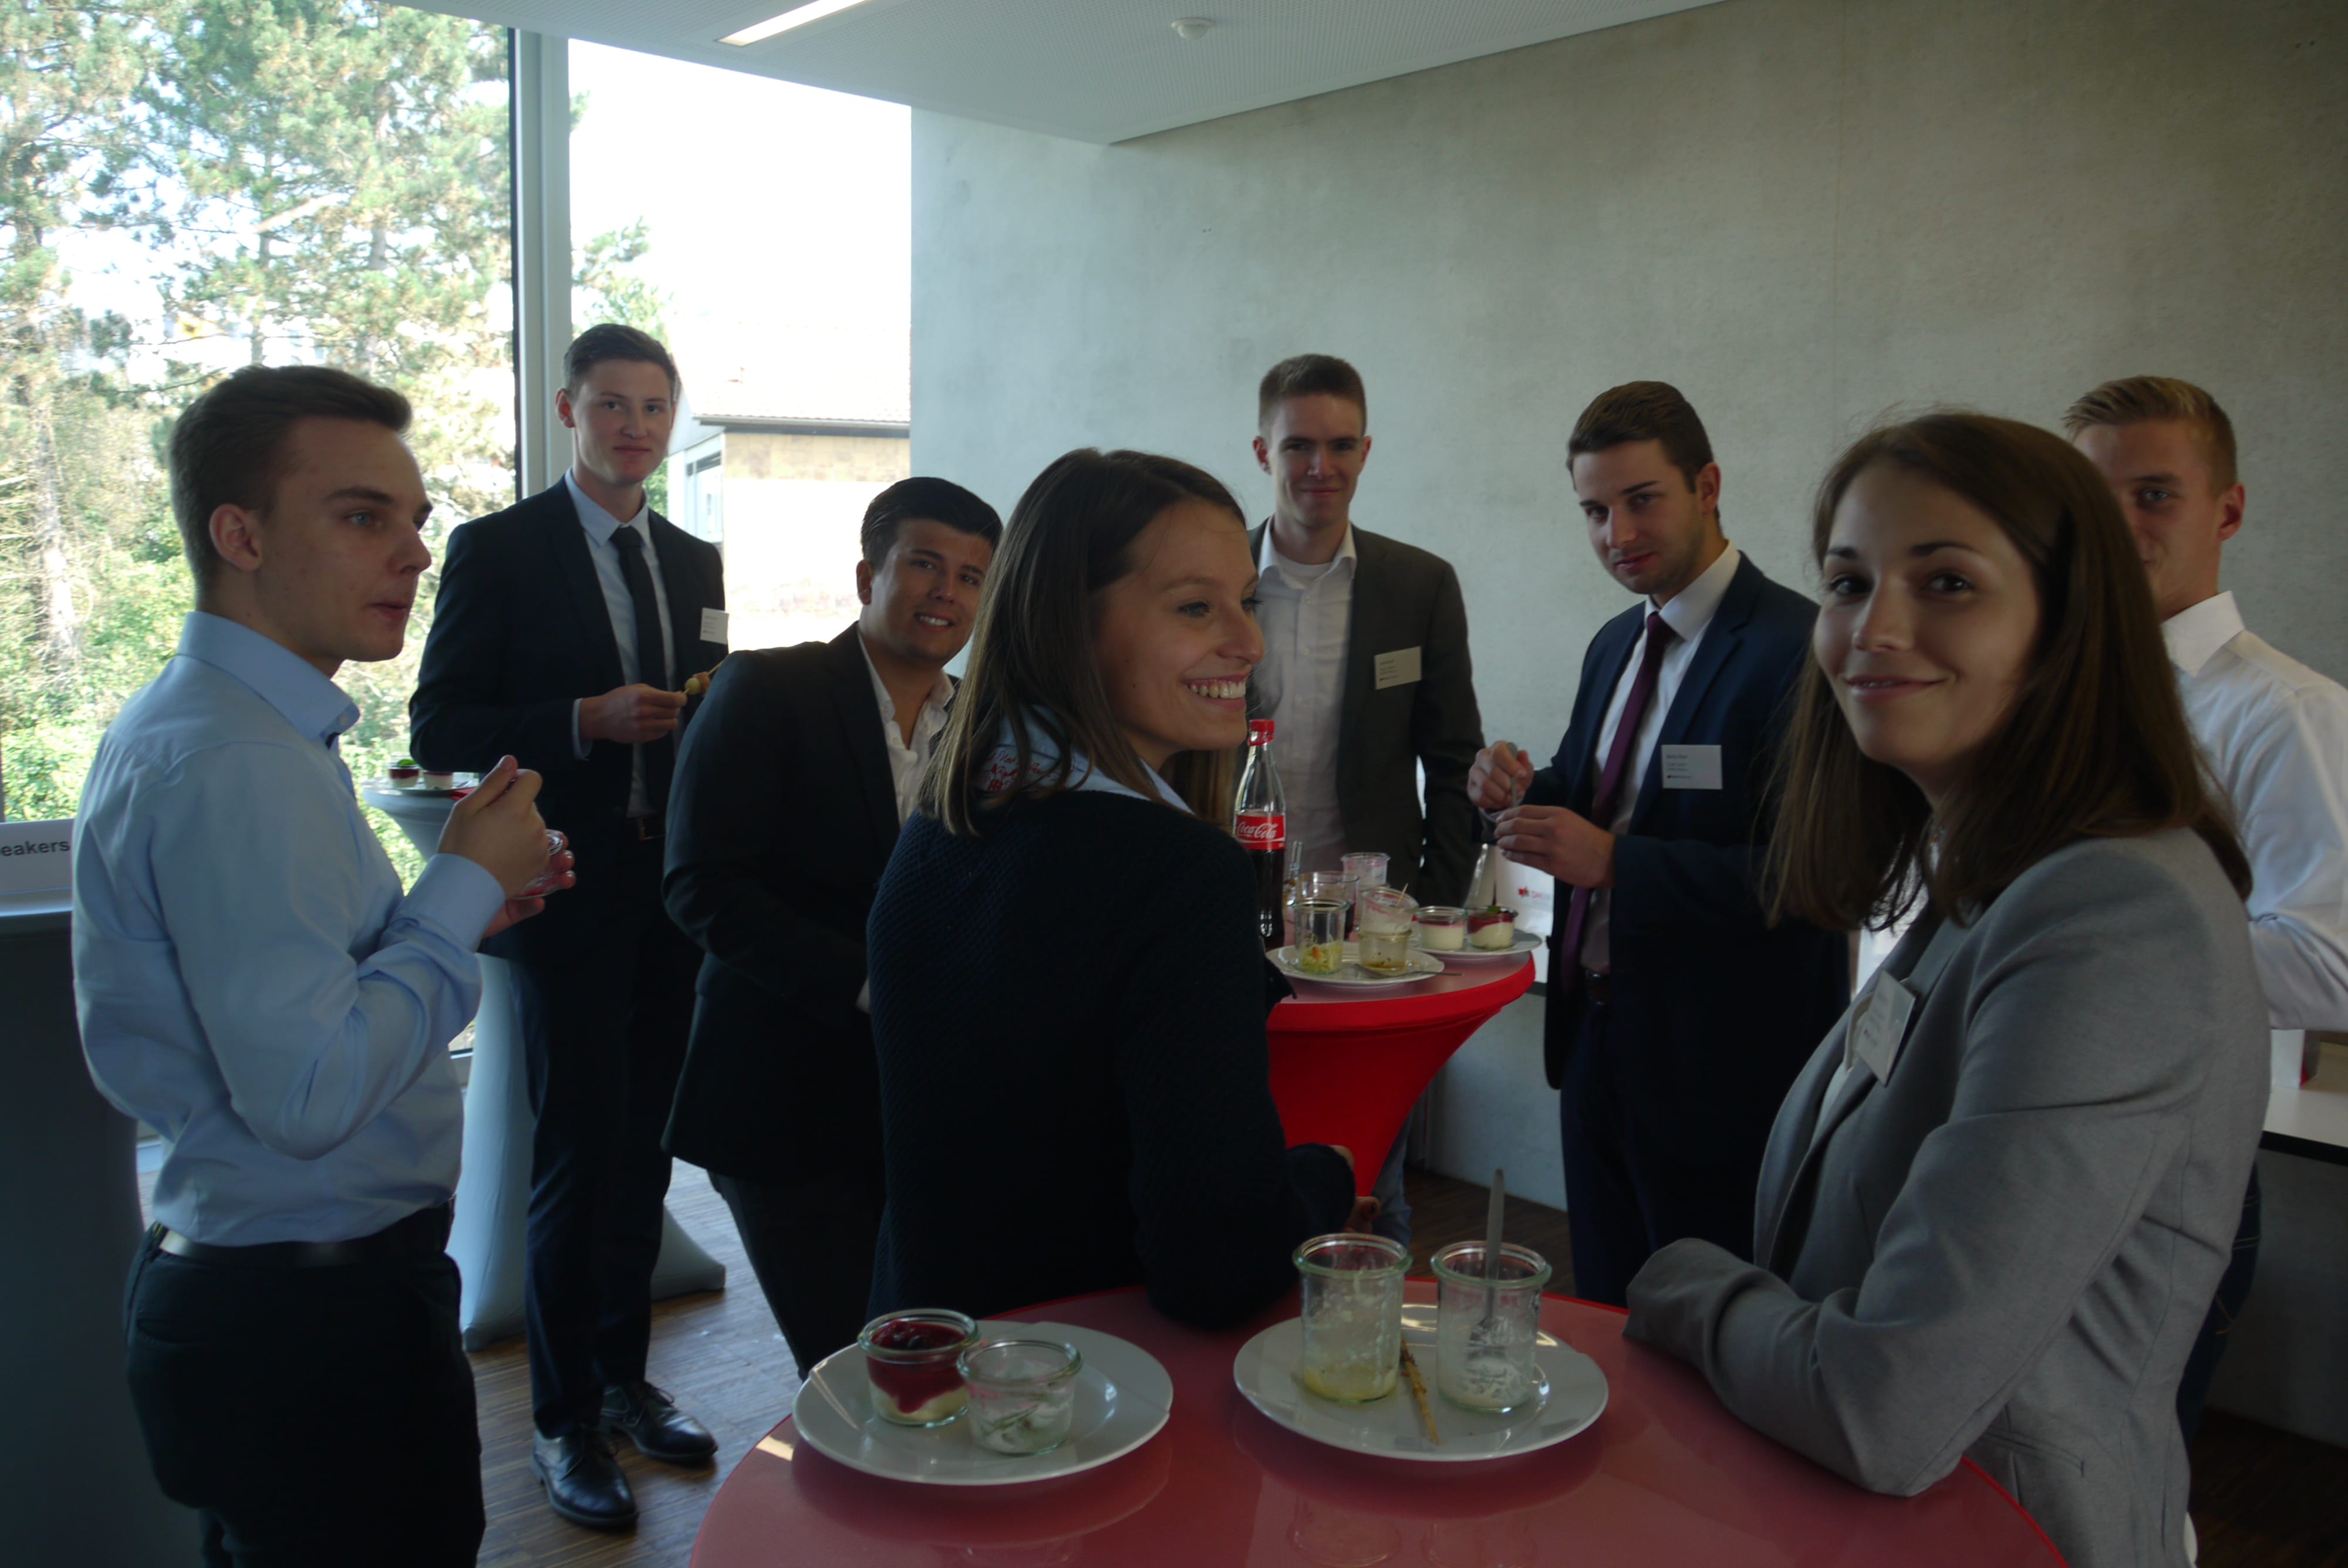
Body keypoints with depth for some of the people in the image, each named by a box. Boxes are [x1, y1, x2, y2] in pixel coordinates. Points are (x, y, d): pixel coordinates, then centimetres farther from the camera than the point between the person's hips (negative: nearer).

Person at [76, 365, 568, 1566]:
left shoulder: (202, 726, 10)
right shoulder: (230, 765, -23)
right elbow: (310, 1094, -30)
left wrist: (451, 901, 3)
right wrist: (462, 891, -19)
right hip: (313, 1323, -10)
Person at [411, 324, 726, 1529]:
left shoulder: (695, 560, 14)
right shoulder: (496, 550, -3)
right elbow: (440, 728, -7)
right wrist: (589, 721, -19)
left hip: (672, 893, 5)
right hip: (570, 890, -5)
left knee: (644, 1148, 13)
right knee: (580, 1155, 0)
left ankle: (622, 1377, 30)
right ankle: (564, 1418, 16)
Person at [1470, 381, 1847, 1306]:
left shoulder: (1798, 650, -17)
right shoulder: (1614, 646, 11)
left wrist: (1611, 862, -27)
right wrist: (1525, 793, -5)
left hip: (1718, 1069, -8)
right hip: (1598, 1041, 8)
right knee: (1604, 1326, 20)